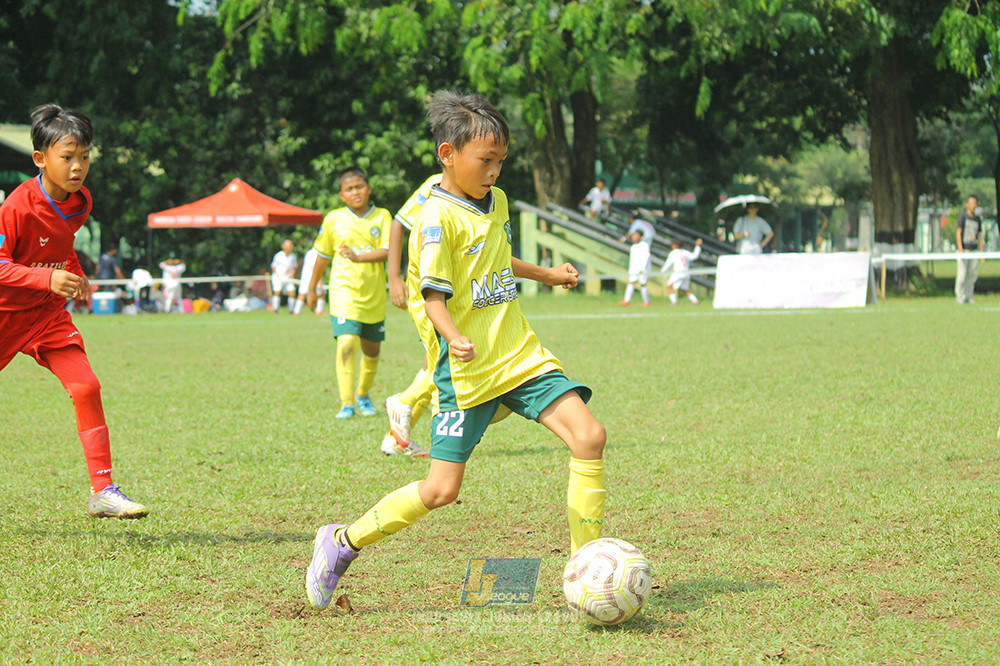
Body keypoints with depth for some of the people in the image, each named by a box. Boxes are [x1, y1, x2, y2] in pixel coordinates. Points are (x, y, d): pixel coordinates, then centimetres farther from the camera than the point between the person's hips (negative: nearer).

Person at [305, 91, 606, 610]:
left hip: (519, 354, 7)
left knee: (588, 436, -12)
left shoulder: (496, 201, 12)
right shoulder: (438, 218, -13)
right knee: (441, 489, -7)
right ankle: (342, 543, 15)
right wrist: (455, 338, -37)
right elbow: (434, 295, -19)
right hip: (468, 369, -7)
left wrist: (546, 273, 41)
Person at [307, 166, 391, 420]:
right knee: (346, 344, -18)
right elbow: (322, 256, 14)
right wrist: (312, 288, 21)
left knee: (372, 349, 13)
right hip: (344, 292, -2)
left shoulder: (382, 216, 1)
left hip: (374, 296, 2)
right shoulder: (333, 219, 3)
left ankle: (363, 394, 38)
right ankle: (347, 403, -16)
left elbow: (386, 252, -10)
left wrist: (358, 257, -25)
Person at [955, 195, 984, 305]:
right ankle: (960, 297, -3)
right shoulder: (962, 216, -1)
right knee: (962, 274, -8)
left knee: (973, 274, 3)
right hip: (964, 248, -5)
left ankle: (968, 297, 11)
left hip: (974, 249, 5)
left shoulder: (978, 219, 15)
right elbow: (958, 232, -7)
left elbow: (979, 235, 18)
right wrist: (960, 249, -17)